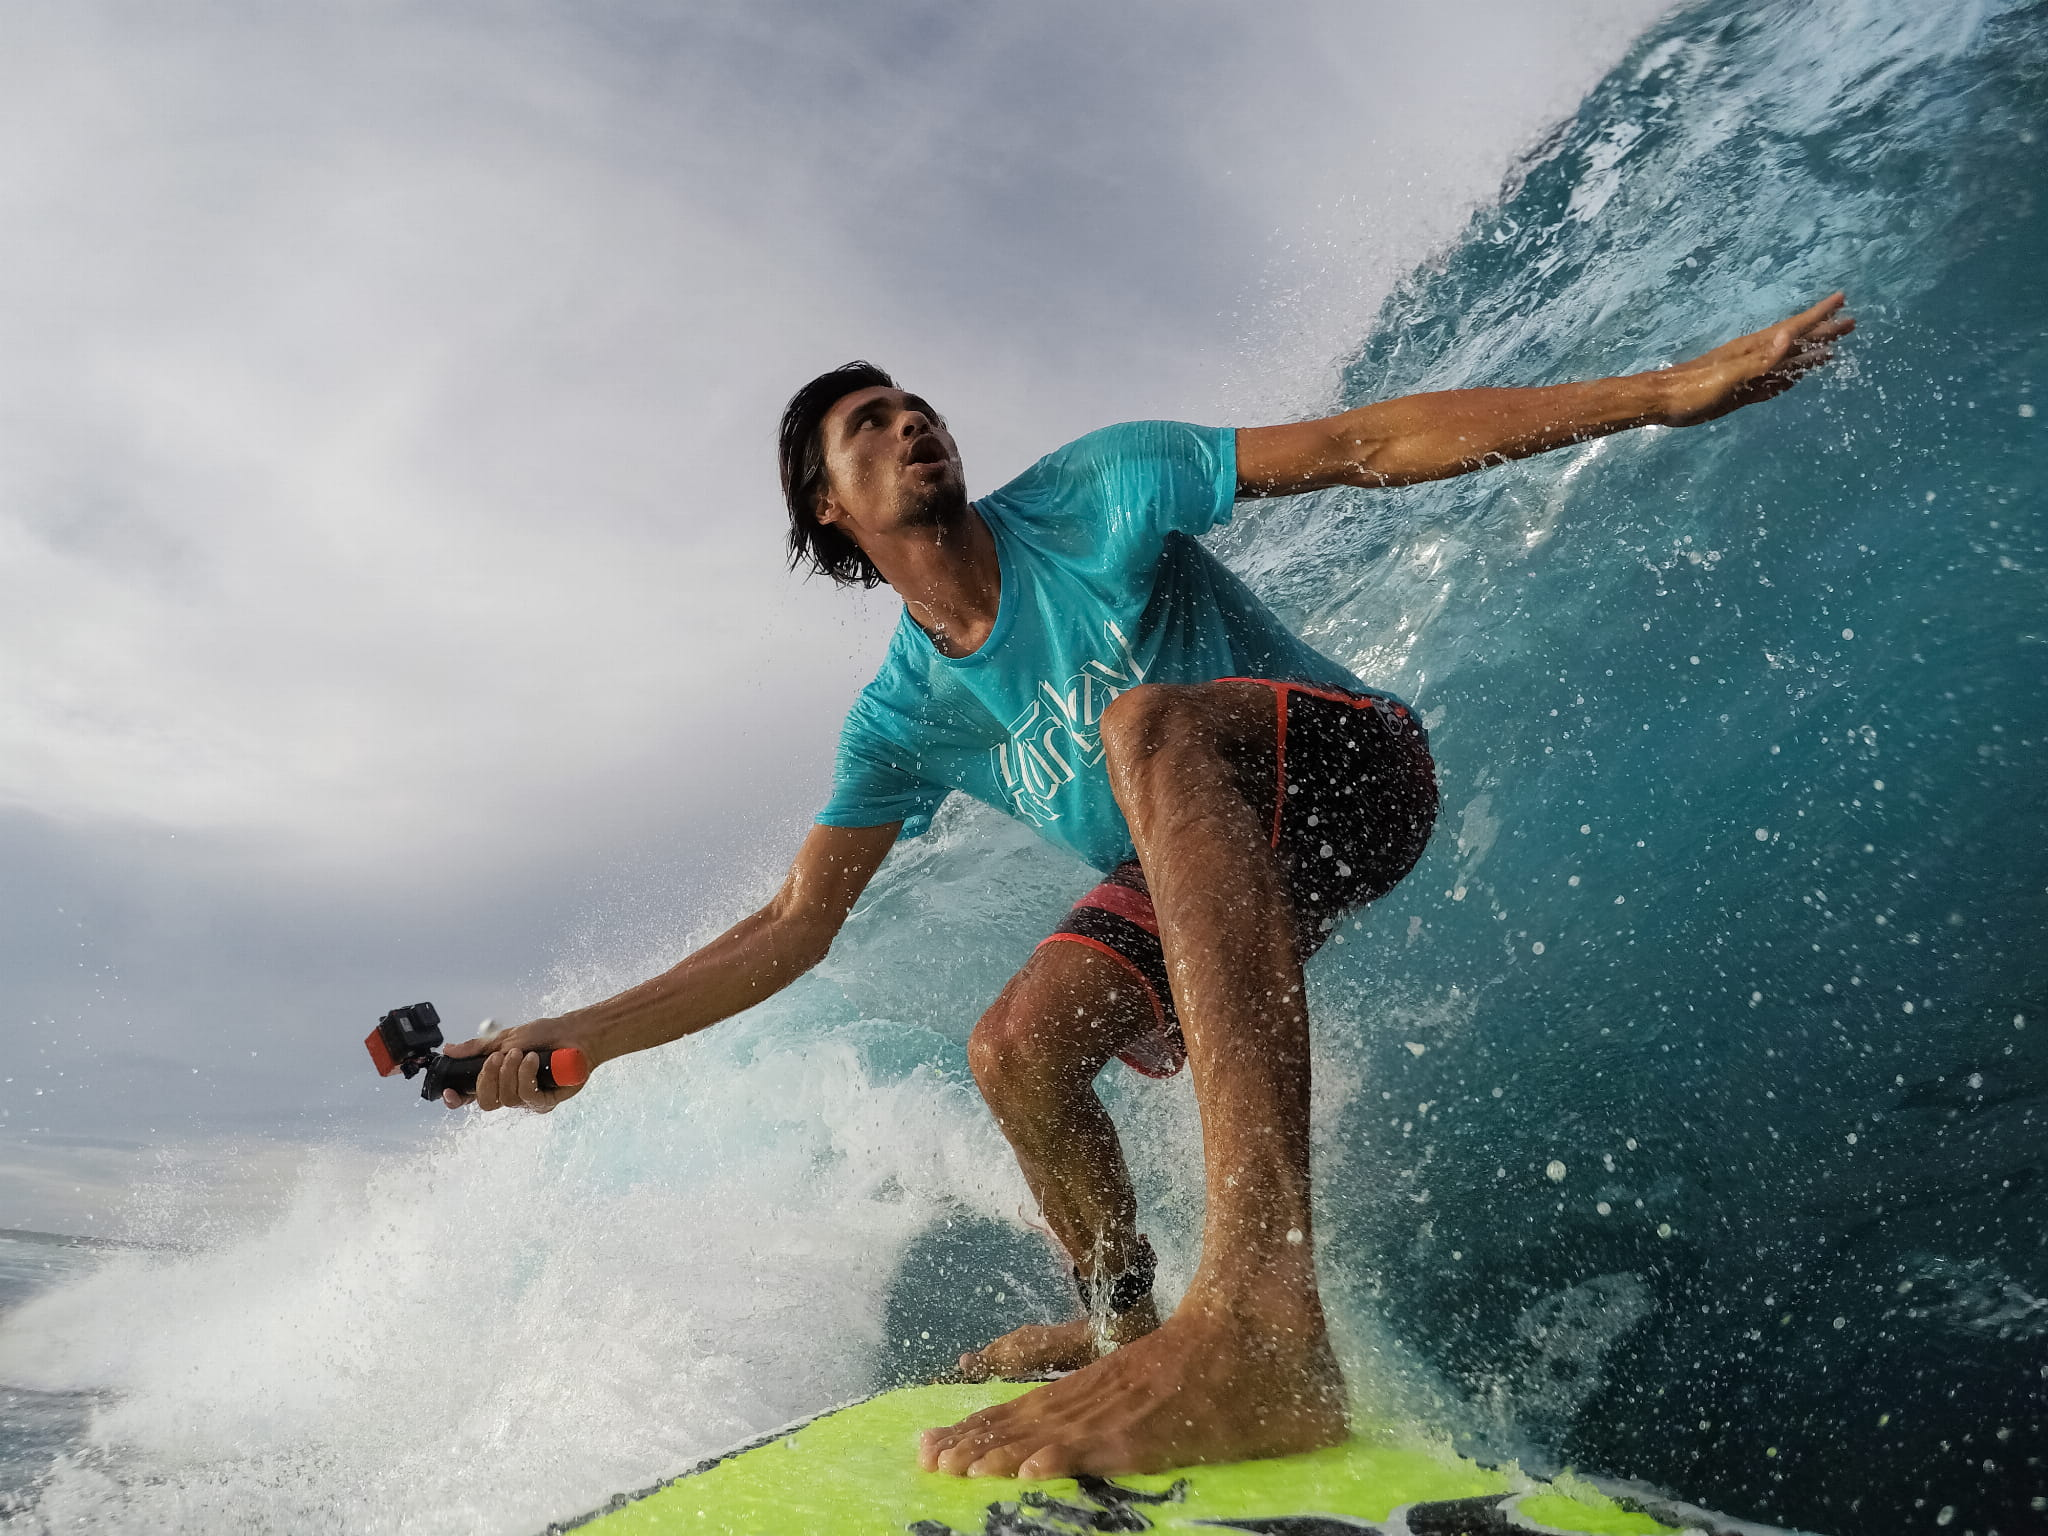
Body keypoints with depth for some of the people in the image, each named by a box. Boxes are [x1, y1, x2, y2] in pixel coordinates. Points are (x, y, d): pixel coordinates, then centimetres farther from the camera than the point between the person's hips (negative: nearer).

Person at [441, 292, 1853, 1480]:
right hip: (1198, 878, 6)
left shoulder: (1088, 496, -12)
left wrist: (1672, 390, -22)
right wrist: (582, 1035, -12)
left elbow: (1367, 447, -17)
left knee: (1147, 725, -37)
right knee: (1017, 1049, -7)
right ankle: (1121, 1322, 22)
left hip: (1351, 774, -6)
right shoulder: (903, 717, 0)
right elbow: (796, 926, -2)